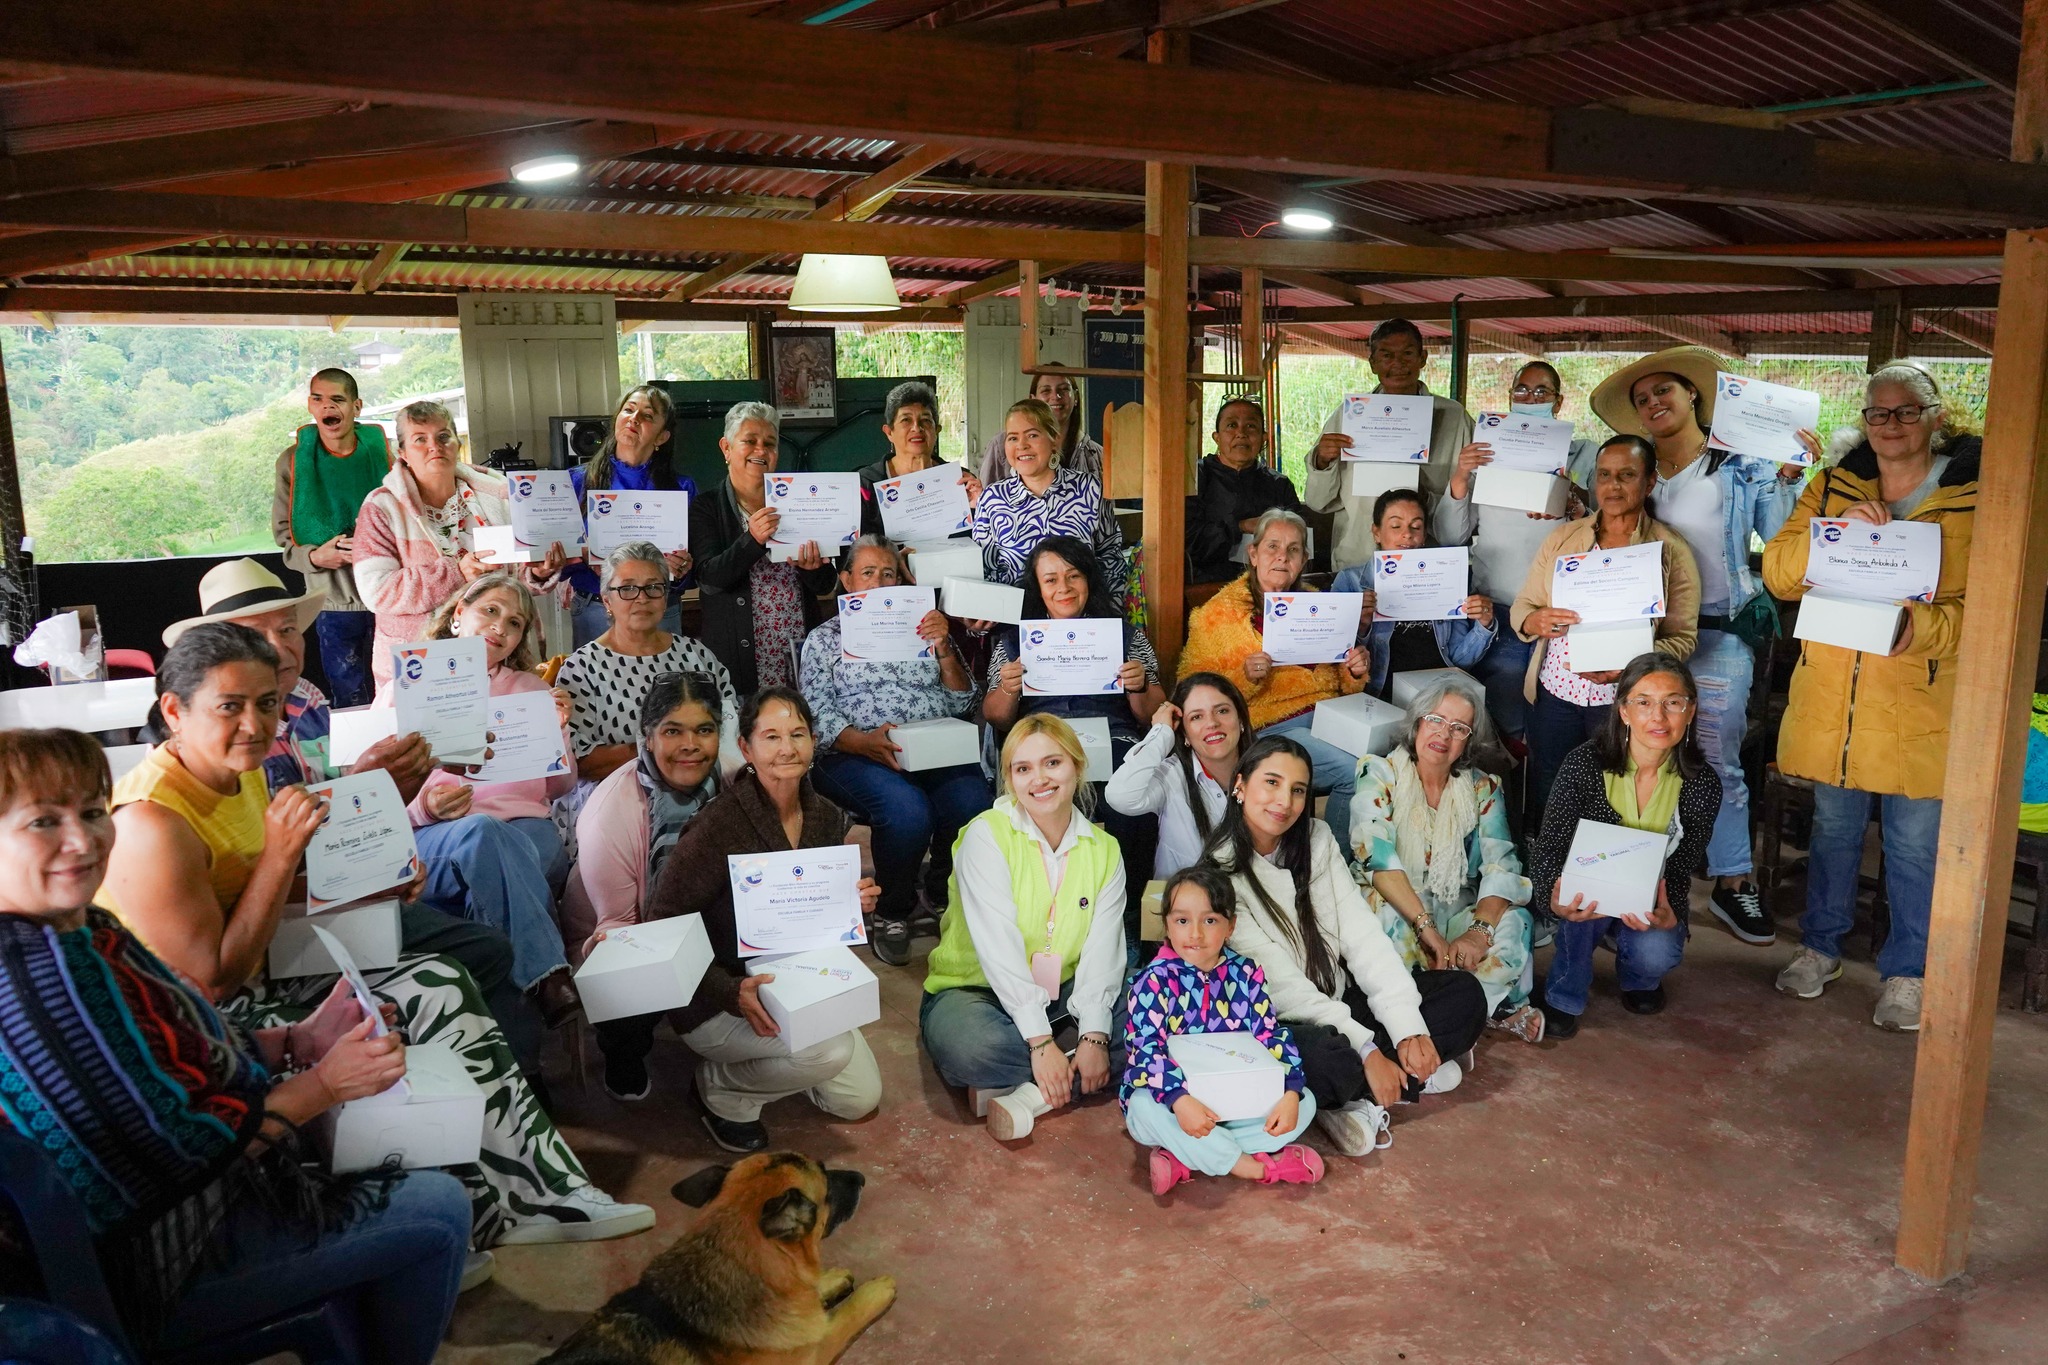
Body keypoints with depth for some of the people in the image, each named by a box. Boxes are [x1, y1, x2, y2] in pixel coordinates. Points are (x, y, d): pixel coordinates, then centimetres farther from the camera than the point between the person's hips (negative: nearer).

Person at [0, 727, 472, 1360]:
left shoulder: (82, 929, 1)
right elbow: (168, 1155, -27)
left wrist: (297, 1040, 1)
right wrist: (323, 1084, -18)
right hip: (155, 1269, -10)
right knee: (439, 1213, -2)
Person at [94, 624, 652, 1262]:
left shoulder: (243, 775, 5)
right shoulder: (151, 820, -25)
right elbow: (212, 978, -23)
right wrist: (281, 853, -26)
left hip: (257, 990, 9)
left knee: (437, 985, -3)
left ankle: (550, 1192, -3)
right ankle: (486, 1215, -1)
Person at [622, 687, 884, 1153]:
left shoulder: (826, 817, -3)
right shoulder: (719, 825, -24)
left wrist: (852, 903, -11)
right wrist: (733, 993, -33)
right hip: (714, 1002, -7)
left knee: (860, 1098, 2)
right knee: (831, 1048, -29)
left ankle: (761, 1063, 25)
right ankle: (721, 1087, -1)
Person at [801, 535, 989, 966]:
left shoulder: (920, 629, 23)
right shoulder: (825, 639, 16)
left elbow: (961, 703, 15)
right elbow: (817, 714, 1)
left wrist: (944, 648, -1)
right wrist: (864, 741, -18)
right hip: (857, 755, -3)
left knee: (974, 804, -30)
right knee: (908, 810, -35)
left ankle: (944, 898, -2)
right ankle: (892, 912, -8)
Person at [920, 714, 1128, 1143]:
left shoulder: (1103, 850, 1)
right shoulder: (986, 835, -14)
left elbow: (1102, 951, -9)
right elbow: (1000, 947, -22)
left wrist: (1094, 1035, -23)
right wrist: (1041, 1042, -28)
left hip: (1062, 997, 5)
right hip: (975, 991, -4)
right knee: (971, 1046, -38)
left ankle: (1024, 1094, -22)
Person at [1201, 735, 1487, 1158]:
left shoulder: (1317, 840, 3)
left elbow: (1362, 935, -4)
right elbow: (1280, 983, -20)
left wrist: (1407, 1028, -15)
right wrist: (1366, 1050, -23)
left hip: (1338, 998, 7)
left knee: (1465, 993, -4)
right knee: (1320, 1057, -39)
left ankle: (1356, 1097, -14)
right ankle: (1414, 1076, -9)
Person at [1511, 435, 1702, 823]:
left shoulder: (1671, 550, -1)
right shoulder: (1562, 537, 7)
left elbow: (1683, 637, -6)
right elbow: (1519, 608, 7)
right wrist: (1537, 621, -17)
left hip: (1623, 701, -2)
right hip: (1555, 693, 2)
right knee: (1545, 805, 10)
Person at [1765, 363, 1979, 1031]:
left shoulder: (1973, 497, -3)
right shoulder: (1832, 487, 6)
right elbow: (1777, 571, -1)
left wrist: (1921, 628, -26)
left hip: (1920, 705, -2)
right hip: (1832, 698, 3)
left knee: (1914, 844, 6)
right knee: (1833, 829, 16)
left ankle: (1906, 971, 24)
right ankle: (1821, 946, 32)